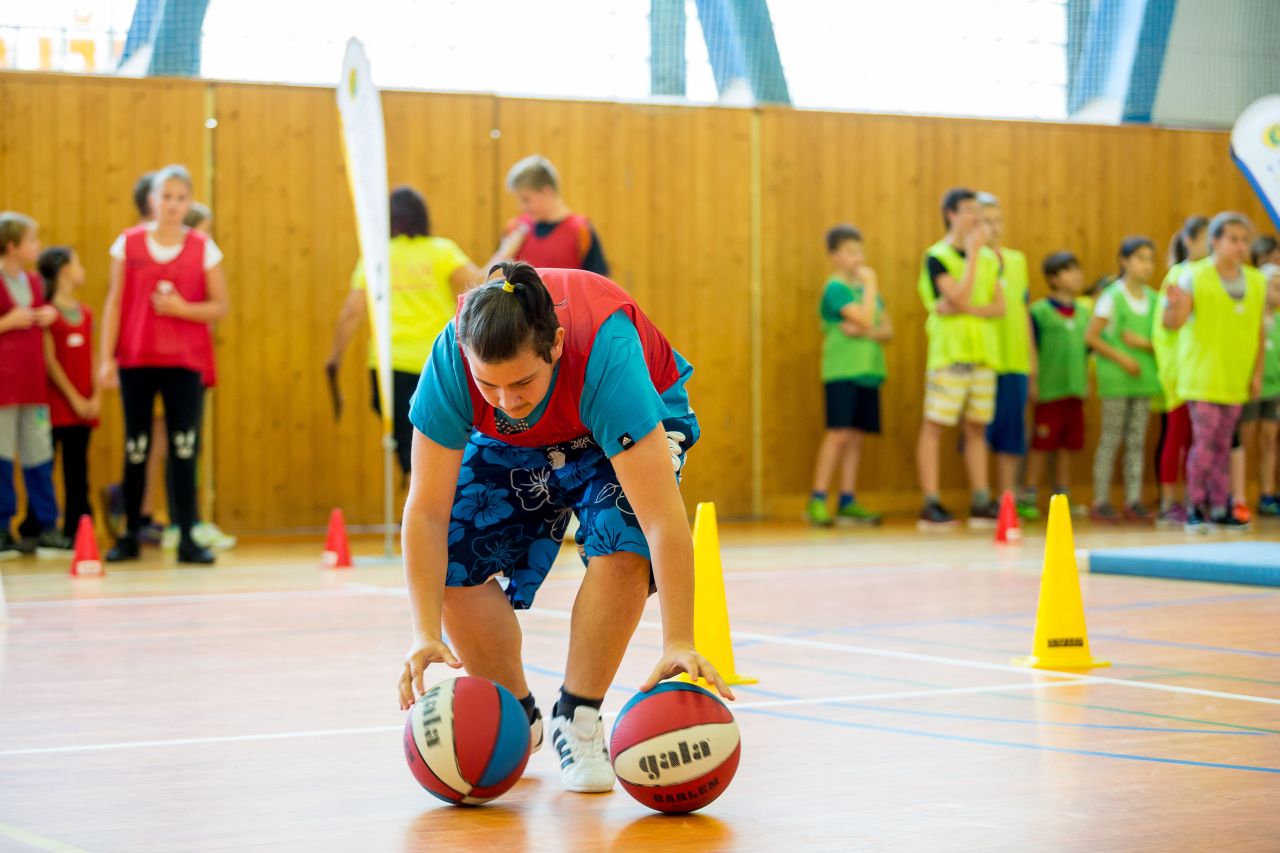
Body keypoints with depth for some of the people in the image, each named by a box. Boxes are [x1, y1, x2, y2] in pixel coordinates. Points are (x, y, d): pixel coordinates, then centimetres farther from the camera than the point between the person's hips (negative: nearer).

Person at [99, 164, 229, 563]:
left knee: (185, 449, -5)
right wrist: (106, 357, -2)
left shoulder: (204, 249, 2)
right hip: (136, 360, 1)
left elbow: (219, 307, 2)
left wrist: (182, 308, -15)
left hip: (186, 362, -1)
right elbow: (114, 303, 3)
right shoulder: (128, 244, 3)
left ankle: (187, 538, -2)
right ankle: (130, 536, 15)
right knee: (136, 448, 5)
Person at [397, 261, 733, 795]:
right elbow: (427, 512, -32)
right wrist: (426, 633, -40)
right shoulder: (450, 361, -37)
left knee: (623, 548, -30)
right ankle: (516, 717, 8)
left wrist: (679, 643, -53)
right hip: (507, 442, 3)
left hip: (638, 425, -3)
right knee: (451, 563, -16)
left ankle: (577, 719, -9)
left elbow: (663, 520, -48)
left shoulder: (605, 356, -45)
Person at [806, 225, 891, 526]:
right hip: (842, 370, -7)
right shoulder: (836, 288, -7)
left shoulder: (864, 287, 16)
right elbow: (865, 319, -18)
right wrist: (871, 284, -9)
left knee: (856, 436, 6)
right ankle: (817, 501, -11)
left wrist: (864, 332, -8)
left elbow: (887, 329, 12)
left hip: (868, 371, 7)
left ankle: (847, 502, 9)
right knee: (839, 433, -13)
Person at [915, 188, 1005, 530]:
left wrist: (964, 308, -11)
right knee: (934, 425, -6)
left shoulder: (988, 258, 13)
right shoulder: (936, 257, -5)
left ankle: (981, 503, 12)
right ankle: (931, 506, -5)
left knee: (977, 427, 9)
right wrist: (973, 252, -13)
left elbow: (999, 306, 5)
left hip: (983, 351, 6)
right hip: (949, 350, -6)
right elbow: (960, 297, -17)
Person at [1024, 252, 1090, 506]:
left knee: (1069, 446, 10)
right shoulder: (1040, 311, -6)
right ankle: (1029, 496, 5)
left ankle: (1062, 496, 19)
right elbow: (1031, 349, -7)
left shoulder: (1083, 312, 11)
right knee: (1040, 445, -2)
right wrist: (1032, 382, -10)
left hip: (1075, 389, 6)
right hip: (1049, 389, -6)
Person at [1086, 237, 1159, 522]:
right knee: (1110, 439, -3)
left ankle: (1134, 500, 10)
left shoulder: (1153, 299, 9)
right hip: (1115, 380, -5)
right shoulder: (1111, 297, -6)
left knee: (1137, 441, 6)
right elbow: (1091, 337, -9)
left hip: (1143, 378, 5)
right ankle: (1100, 501, 1)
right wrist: (1121, 358, -13)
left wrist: (1143, 342, -10)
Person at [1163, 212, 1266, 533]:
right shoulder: (1195, 276, -6)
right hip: (1202, 377, -4)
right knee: (1205, 440, -10)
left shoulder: (1256, 281, 8)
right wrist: (1175, 305, -35)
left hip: (1235, 379, 5)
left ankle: (1220, 508, 15)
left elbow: (1258, 331, 11)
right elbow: (1174, 322, -13)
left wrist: (1257, 373, 7)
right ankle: (1195, 510, -2)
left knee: (1223, 445, 9)